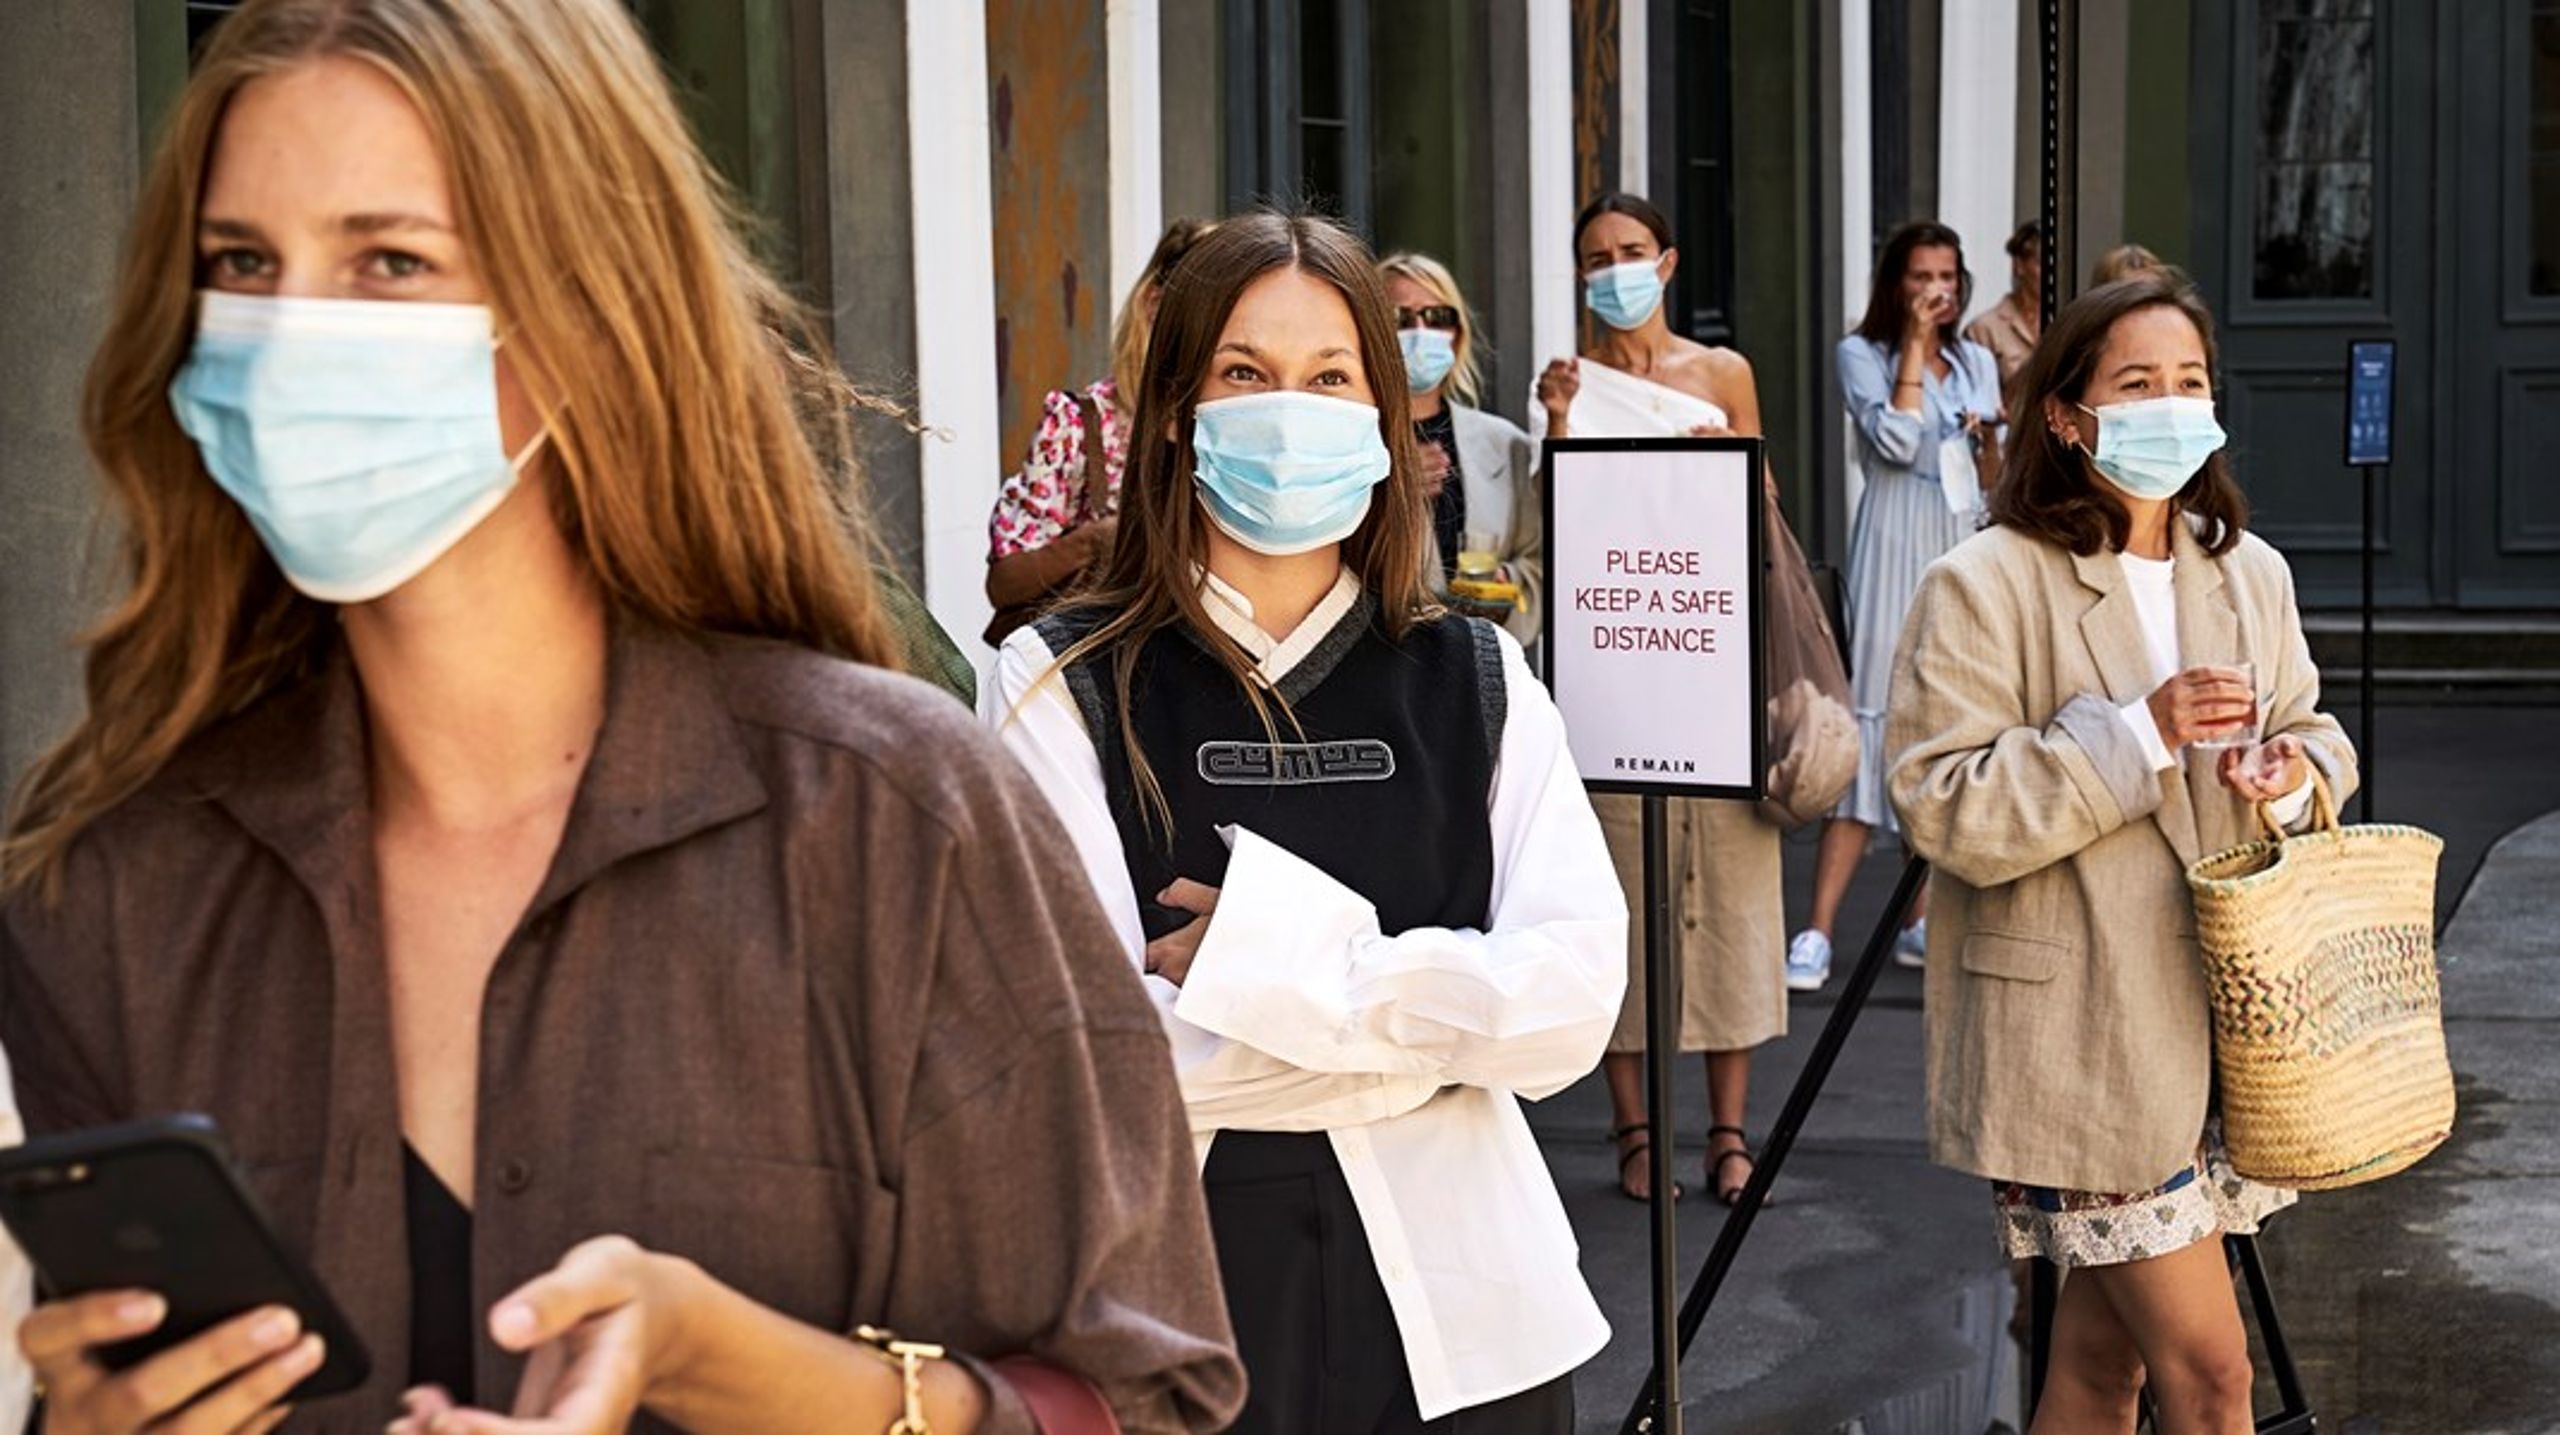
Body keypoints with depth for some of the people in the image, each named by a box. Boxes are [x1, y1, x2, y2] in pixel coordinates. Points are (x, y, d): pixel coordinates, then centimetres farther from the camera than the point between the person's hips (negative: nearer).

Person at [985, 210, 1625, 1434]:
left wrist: (1278, 959, -16)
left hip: (1461, 1305, 3)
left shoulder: (1476, 682, 5)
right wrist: (1439, 1019, -11)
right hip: (1182, 1298, -3)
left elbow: (1573, 999, -6)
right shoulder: (1062, 684, -5)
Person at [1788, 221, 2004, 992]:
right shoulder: (1863, 353, 0)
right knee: (1874, 714, -13)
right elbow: (1897, 443, -15)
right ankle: (1817, 934, -14)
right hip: (1896, 549, -6)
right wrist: (1915, 345, -10)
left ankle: (1922, 922, 13)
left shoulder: (1978, 362, 15)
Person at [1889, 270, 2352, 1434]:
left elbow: (2311, 731, 21)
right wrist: (2139, 736, -23)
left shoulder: (2249, 571, 9)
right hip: (2076, 1041, -6)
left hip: (2217, 1019, 6)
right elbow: (1943, 807, -17)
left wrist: (2298, 771, -4)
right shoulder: (1986, 586, -11)